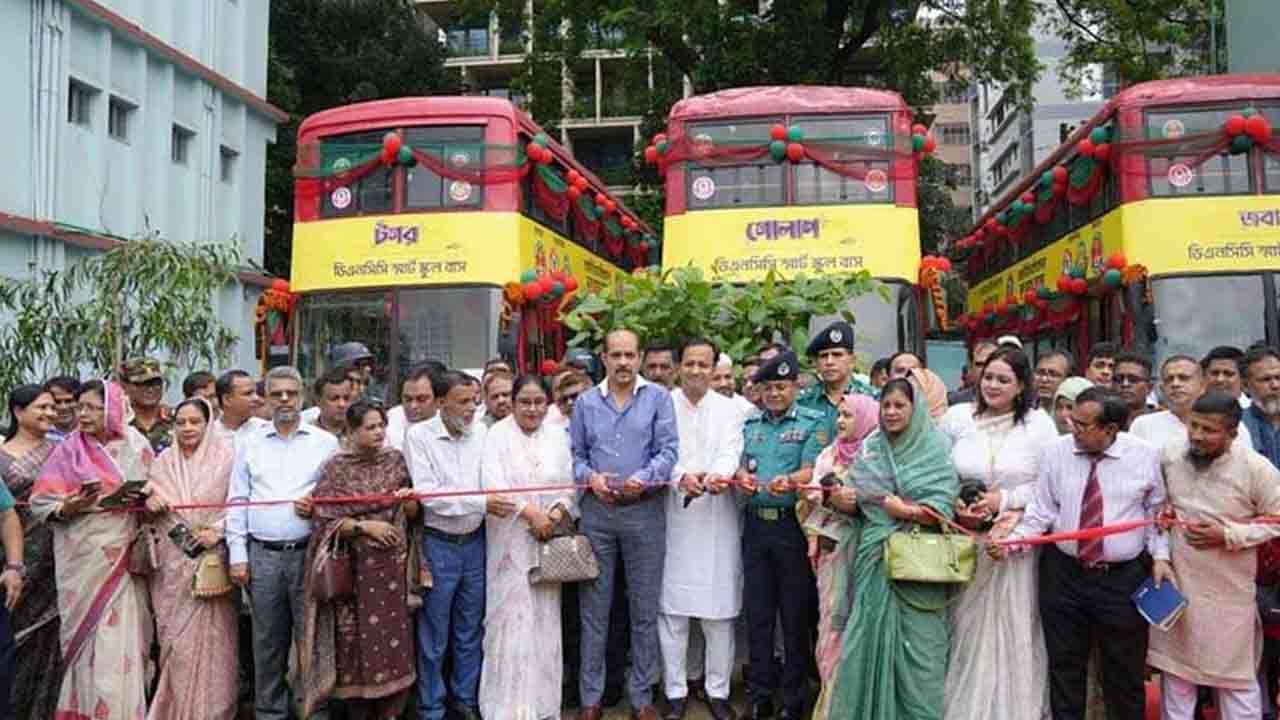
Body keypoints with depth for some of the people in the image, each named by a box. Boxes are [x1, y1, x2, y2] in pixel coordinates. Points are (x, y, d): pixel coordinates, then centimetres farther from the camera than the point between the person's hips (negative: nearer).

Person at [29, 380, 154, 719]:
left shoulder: (136, 446, 2)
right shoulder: (68, 450, -2)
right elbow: (39, 502, -2)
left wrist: (142, 499, -10)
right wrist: (67, 508, -20)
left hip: (124, 557, 1)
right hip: (83, 560, -1)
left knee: (123, 635, 2)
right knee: (87, 634, 4)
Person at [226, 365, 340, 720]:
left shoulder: (325, 442, 5)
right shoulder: (250, 445, 10)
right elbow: (236, 502, 9)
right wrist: (237, 555, 3)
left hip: (308, 553, -2)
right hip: (262, 556, 2)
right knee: (267, 643, 10)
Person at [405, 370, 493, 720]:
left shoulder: (481, 432, 2)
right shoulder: (419, 435, -10)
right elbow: (427, 495, -16)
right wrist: (481, 503, -20)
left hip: (474, 542, 4)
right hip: (437, 544, -4)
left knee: (470, 631, 16)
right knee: (434, 636, 7)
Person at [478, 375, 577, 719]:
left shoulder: (557, 436, 9)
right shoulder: (498, 434, -2)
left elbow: (568, 485, 8)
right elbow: (493, 483, -13)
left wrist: (555, 514, -10)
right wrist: (531, 512, -17)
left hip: (548, 540, 3)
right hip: (510, 540, -3)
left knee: (545, 619, 7)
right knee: (513, 619, -2)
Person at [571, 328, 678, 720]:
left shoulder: (657, 397, 1)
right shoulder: (585, 402, 9)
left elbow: (668, 450, -6)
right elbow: (575, 454, 9)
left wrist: (643, 478, -21)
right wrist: (590, 477, -10)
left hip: (645, 511, -2)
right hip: (596, 511, 2)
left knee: (644, 609, 6)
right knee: (594, 608, 7)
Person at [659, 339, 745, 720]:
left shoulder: (729, 409, 9)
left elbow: (730, 452, -5)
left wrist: (717, 476, -27)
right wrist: (681, 477, -25)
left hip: (718, 518, 1)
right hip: (672, 517, -1)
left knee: (719, 608, 3)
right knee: (672, 606, 2)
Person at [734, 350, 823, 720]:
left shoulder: (813, 422, 0)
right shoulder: (750, 423, 14)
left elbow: (812, 470, -11)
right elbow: (739, 464, 8)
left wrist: (790, 480, -32)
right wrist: (742, 477, -15)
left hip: (793, 524, -4)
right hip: (756, 524, 4)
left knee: (796, 614, 3)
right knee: (757, 612, 10)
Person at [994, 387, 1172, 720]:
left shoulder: (1145, 455, -5)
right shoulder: (1055, 452, -3)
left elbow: (1156, 511, 6)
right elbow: (1042, 511, -3)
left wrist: (1160, 556, -2)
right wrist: (1012, 539, -16)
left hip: (1125, 579, -1)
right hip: (1064, 575, 1)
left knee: (1125, 671, 12)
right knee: (1064, 667, 12)